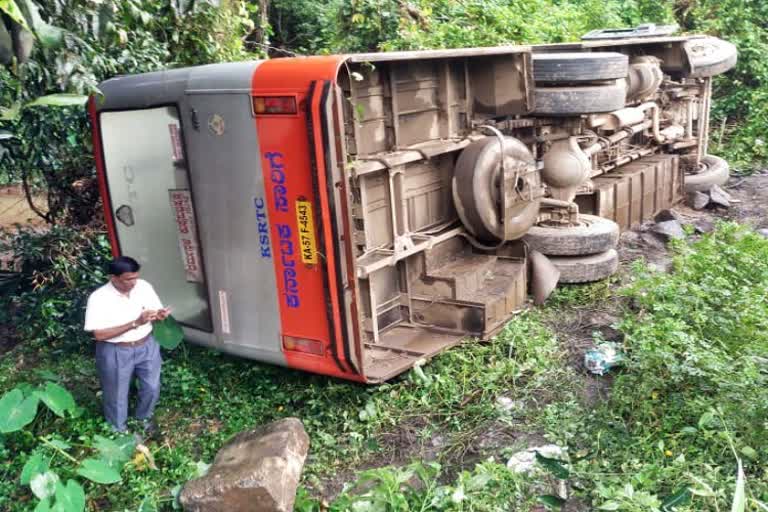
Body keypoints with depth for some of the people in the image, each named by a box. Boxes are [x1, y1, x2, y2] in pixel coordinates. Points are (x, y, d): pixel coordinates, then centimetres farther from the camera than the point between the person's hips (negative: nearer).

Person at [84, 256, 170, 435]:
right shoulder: (99, 298, -23)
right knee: (117, 394, 15)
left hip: (147, 346, 4)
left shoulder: (144, 287, -9)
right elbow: (99, 334, -26)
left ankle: (144, 417, 48)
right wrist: (135, 323, -32)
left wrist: (160, 315, -23)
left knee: (152, 387, 18)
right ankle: (120, 429, 41)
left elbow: (156, 312, 3)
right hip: (116, 352, -4)